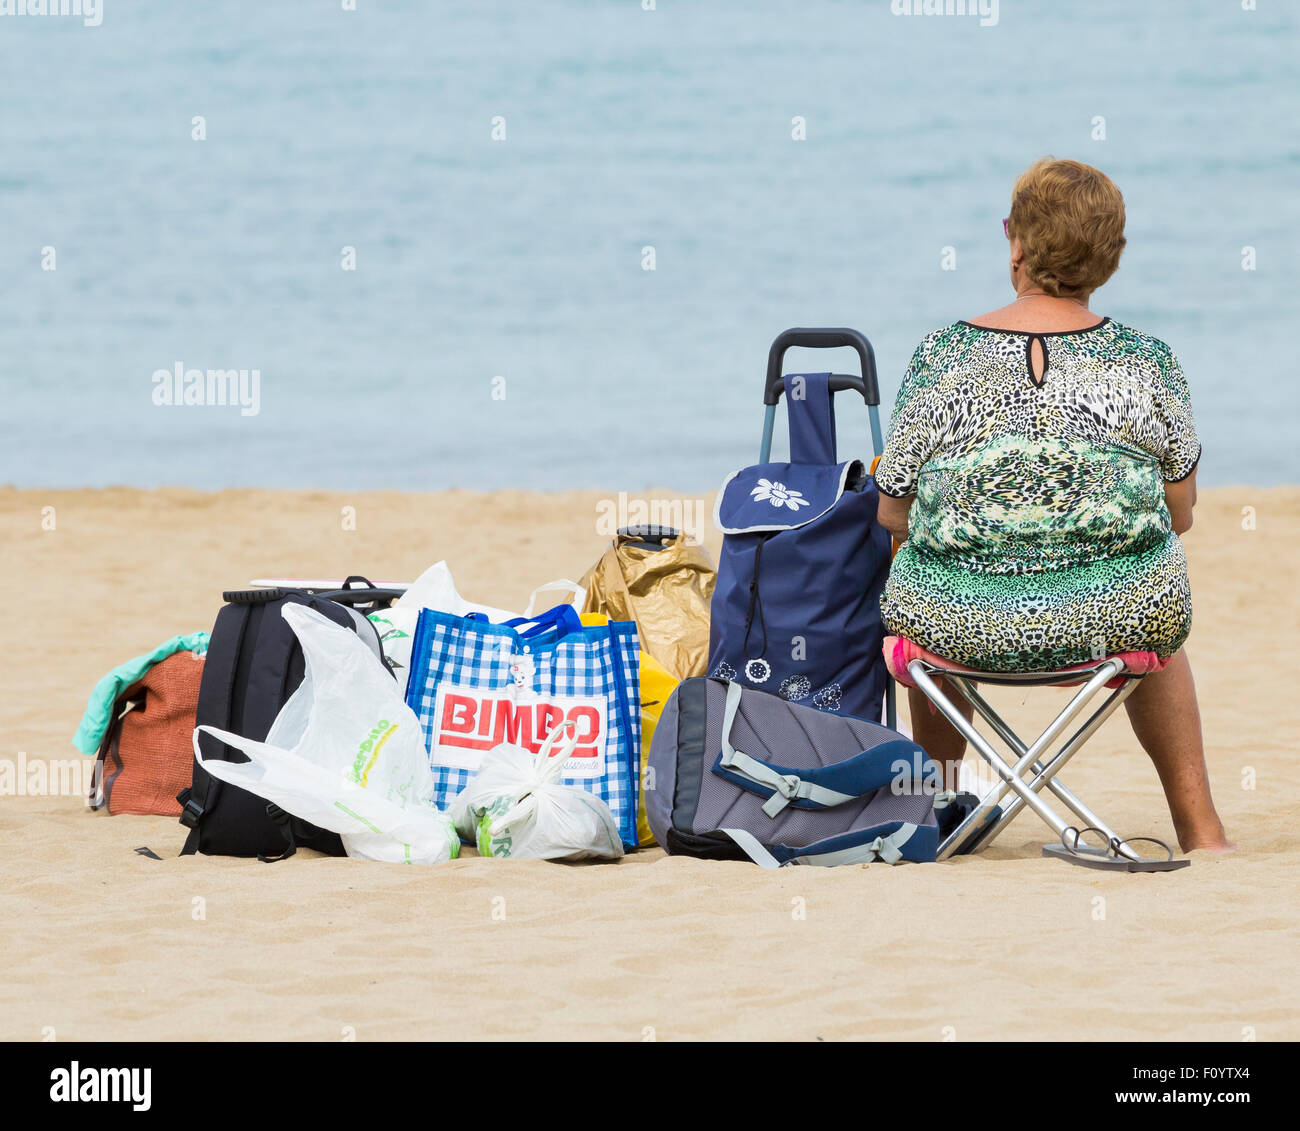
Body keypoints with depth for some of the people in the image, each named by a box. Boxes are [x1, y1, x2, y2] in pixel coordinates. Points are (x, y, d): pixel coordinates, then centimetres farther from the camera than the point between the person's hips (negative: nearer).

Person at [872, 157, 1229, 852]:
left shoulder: (939, 358, -6)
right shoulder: (1148, 363, -5)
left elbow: (892, 514, 1)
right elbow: (1180, 513, 5)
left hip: (959, 626, 0)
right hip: (1114, 619, 0)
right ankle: (1199, 827, 40)